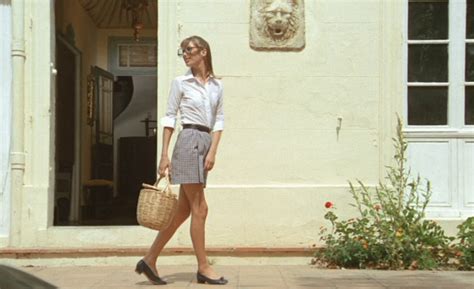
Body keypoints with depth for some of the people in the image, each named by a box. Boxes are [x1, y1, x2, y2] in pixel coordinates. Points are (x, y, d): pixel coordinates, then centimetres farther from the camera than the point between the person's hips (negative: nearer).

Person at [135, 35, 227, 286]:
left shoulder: (216, 85, 13)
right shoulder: (180, 82, 2)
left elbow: (218, 121, 10)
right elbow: (169, 118, 1)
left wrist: (212, 152, -4)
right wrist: (164, 155, -5)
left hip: (205, 144, 6)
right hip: (189, 141, -6)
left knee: (183, 210, 7)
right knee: (199, 208, -5)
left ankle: (150, 259, 17)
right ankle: (203, 267, 5)